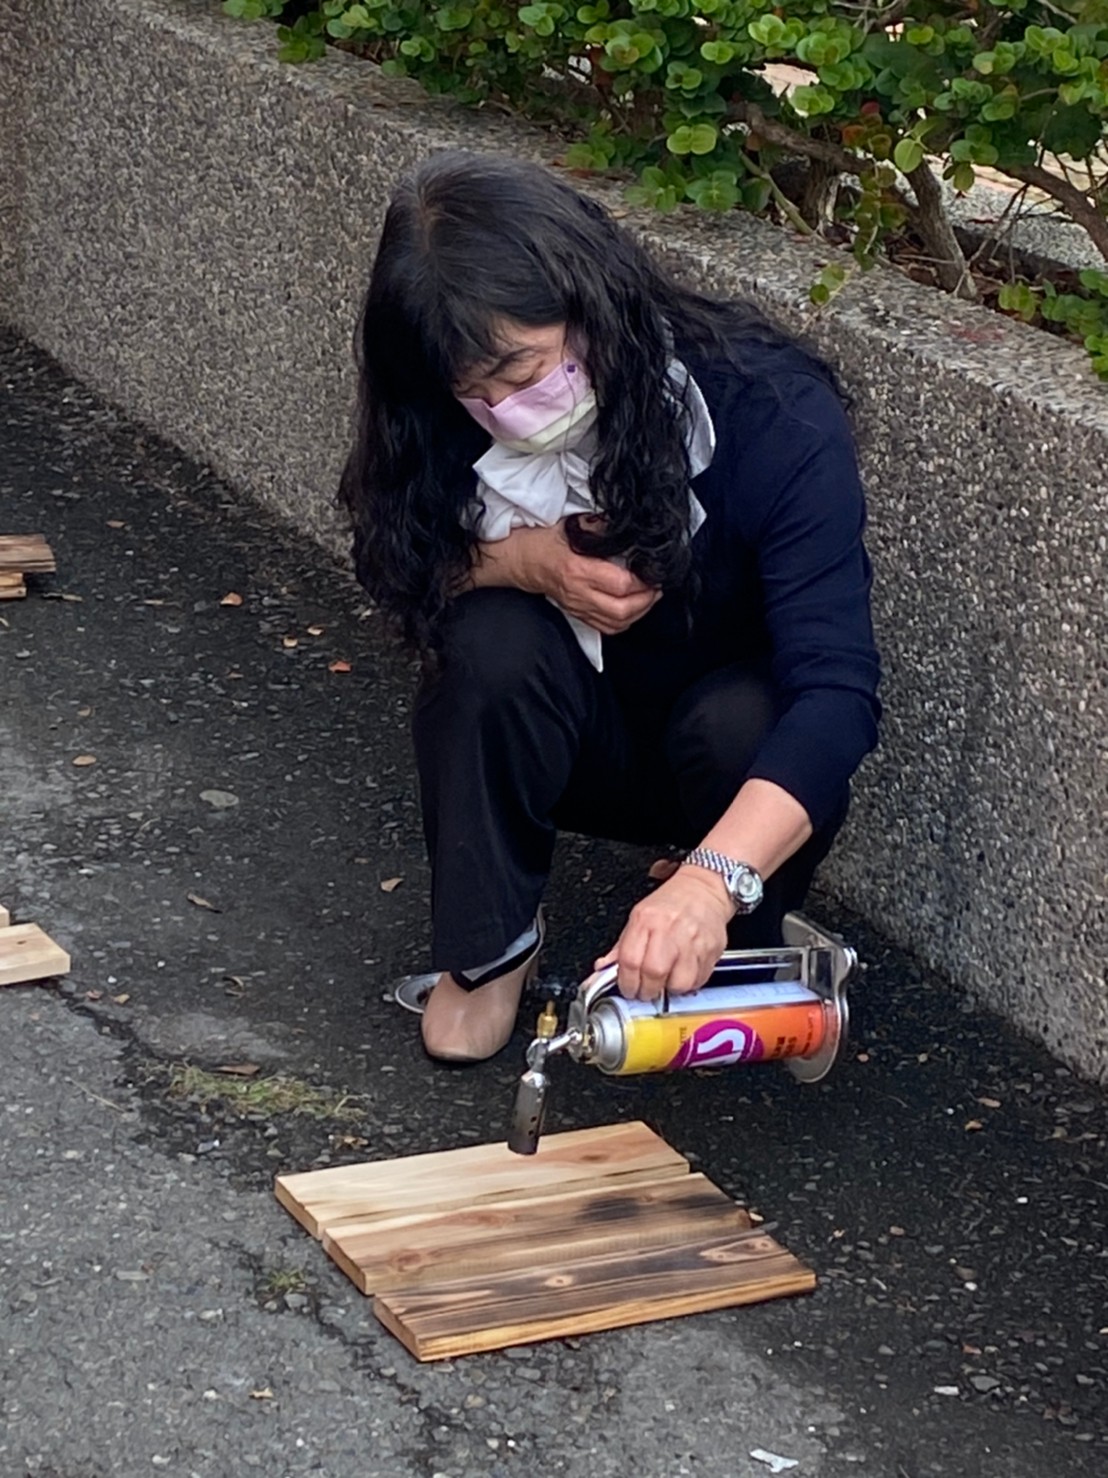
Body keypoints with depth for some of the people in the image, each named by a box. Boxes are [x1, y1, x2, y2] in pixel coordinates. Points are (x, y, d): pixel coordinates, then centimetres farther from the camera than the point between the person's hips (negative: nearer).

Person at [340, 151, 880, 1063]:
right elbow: (393, 564, -5)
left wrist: (710, 882, -56)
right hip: (586, 741, 2)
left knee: (736, 719, -35)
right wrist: (529, 560, -29)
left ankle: (744, 953, -5)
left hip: (741, 757, -2)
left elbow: (838, 689, -39)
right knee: (491, 640, -29)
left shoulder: (772, 415, -31)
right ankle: (490, 944, -8)